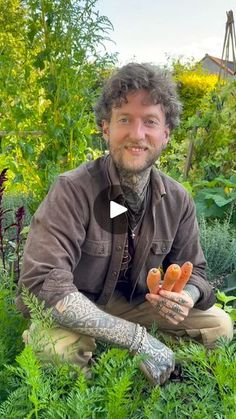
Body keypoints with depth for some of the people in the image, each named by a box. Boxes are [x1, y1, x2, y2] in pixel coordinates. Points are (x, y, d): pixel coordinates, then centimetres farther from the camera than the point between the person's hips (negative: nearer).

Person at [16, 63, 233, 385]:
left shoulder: (178, 201, -9)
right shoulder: (73, 191, -26)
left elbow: (192, 270, 3)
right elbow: (42, 283, -34)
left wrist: (186, 297, -24)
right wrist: (138, 337, -34)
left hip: (132, 303, 5)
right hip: (71, 315, -4)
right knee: (60, 346, -36)